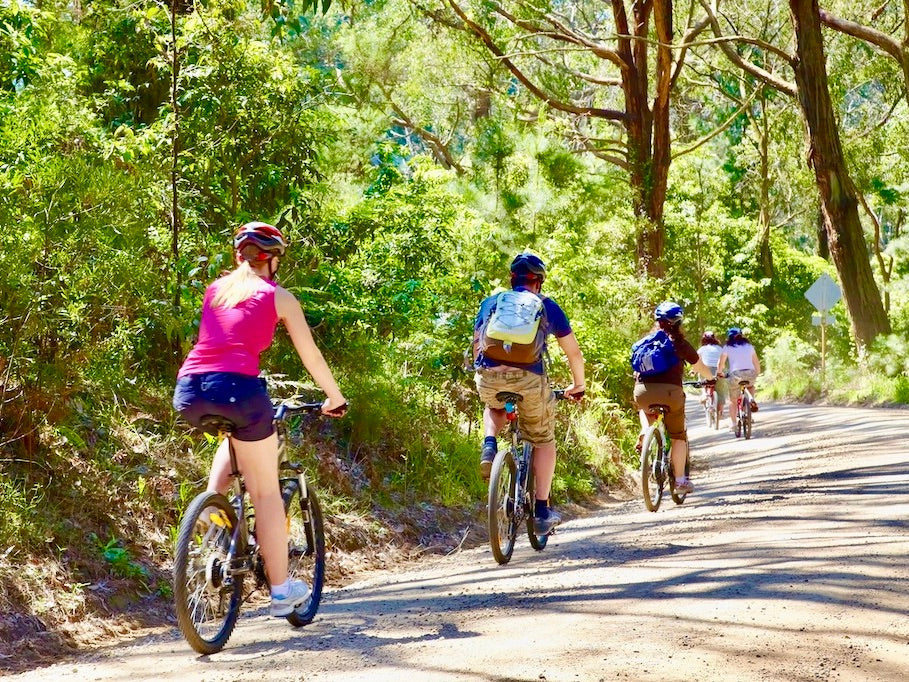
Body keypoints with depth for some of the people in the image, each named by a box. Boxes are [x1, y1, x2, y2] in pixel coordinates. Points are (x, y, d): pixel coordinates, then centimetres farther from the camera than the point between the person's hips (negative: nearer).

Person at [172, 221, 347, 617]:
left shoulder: (216, 289, 21)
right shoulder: (278, 297, 10)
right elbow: (311, 356, 16)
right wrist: (335, 398, 30)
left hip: (189, 391, 4)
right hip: (236, 388, -4)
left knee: (236, 438, 37)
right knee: (266, 492, 9)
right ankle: (281, 590, 14)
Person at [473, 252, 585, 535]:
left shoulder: (492, 301, 22)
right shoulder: (548, 306, 18)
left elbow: (477, 344, 27)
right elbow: (574, 352, 22)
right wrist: (578, 385, 37)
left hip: (488, 377, 2)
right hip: (528, 378, -2)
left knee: (494, 408, 38)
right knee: (544, 441, 19)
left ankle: (489, 448, 9)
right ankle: (542, 511, 13)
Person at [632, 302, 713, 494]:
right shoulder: (680, 343, 7)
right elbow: (700, 368, 16)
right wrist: (711, 378, 38)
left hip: (643, 391, 3)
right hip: (670, 391, -3)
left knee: (643, 407, 39)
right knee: (678, 436, 14)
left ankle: (645, 431, 11)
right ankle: (680, 479, 12)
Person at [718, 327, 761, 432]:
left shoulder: (727, 347, 8)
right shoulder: (749, 346, 17)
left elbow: (720, 363, 5)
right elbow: (756, 362, 19)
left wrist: (719, 373, 22)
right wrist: (757, 373, 34)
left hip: (735, 374, -2)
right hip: (750, 373, 2)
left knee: (732, 400, 14)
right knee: (750, 386, 37)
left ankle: (732, 424, 9)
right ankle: (751, 398, 6)